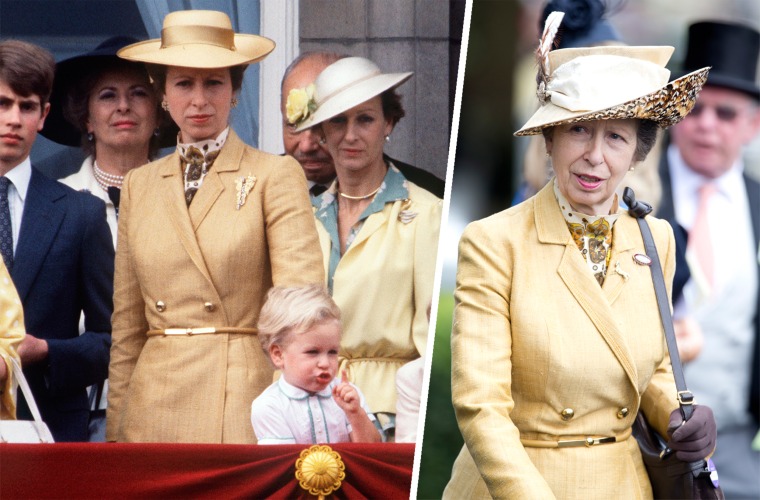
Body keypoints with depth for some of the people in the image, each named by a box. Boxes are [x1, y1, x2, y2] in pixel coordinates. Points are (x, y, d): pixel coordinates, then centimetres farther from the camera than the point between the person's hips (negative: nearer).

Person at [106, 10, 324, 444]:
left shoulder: (275, 176, 2)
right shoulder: (138, 186, 15)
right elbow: (127, 326, 16)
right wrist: (116, 433, 10)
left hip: (244, 407, -4)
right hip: (154, 411, 4)